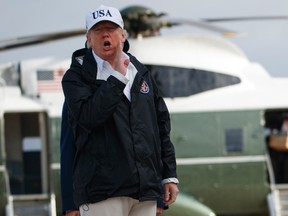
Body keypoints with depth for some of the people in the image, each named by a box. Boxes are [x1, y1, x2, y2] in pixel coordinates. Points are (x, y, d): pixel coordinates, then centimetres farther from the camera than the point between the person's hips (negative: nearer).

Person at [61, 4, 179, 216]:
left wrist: (170, 175, 16)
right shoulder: (77, 76, 1)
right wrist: (118, 77, -13)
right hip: (102, 190, -5)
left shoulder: (142, 74, 18)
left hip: (146, 189, 5)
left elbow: (162, 125, 20)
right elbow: (88, 116, -18)